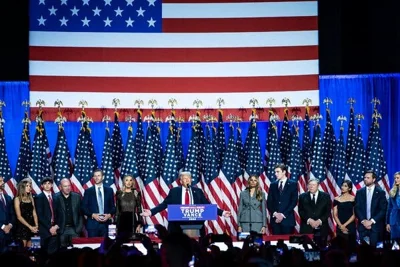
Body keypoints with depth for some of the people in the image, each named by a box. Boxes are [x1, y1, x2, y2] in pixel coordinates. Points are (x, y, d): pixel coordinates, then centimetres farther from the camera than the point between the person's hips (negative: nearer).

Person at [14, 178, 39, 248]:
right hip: (22, 227, -5)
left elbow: (34, 214, 9)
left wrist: (36, 226, -6)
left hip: (32, 228, 5)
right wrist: (30, 227, -14)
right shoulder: (17, 199, -3)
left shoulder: (31, 198, 12)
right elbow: (19, 216, -9)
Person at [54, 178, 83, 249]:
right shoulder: (55, 198, -2)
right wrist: (56, 226, -8)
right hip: (61, 229, -2)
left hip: (75, 229, 2)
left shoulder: (77, 197, 6)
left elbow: (81, 213, 8)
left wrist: (80, 227, 1)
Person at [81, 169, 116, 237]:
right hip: (92, 224, -1)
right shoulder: (88, 191, 7)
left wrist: (109, 215, -5)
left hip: (105, 223, 1)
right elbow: (84, 207, 4)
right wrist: (93, 215, -11)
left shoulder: (109, 190, 13)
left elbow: (113, 206, 14)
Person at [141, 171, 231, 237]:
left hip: (195, 224, 1)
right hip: (178, 225, -1)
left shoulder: (198, 191, 11)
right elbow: (164, 204, 5)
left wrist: (222, 212, 2)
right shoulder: (174, 191, 7)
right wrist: (151, 212, -5)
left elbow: (207, 205, 10)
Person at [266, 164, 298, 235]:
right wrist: (275, 213, -7)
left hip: (287, 219, -3)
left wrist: (283, 215, -10)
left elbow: (294, 202, -3)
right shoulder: (273, 185, 14)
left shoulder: (293, 184, 4)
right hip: (275, 219, 3)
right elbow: (269, 202, 11)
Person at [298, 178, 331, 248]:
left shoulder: (326, 196, 8)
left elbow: (328, 211, 4)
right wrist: (309, 220, -10)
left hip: (321, 229, 0)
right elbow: (301, 211, 5)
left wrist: (319, 221, -10)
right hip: (307, 229, 0)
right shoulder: (302, 196, 10)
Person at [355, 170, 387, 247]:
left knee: (374, 247, -6)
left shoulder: (380, 192, 2)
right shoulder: (359, 192, 9)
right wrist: (363, 221, -9)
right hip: (362, 225, 2)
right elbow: (357, 208, 5)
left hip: (376, 226, -2)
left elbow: (383, 210, -3)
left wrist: (372, 221, -11)